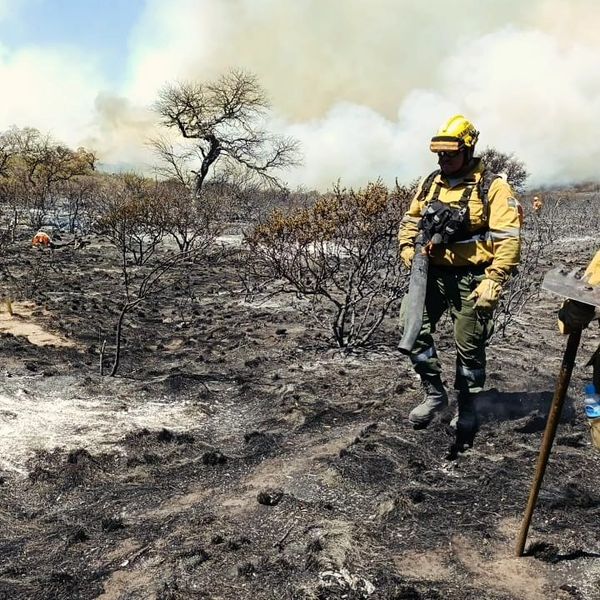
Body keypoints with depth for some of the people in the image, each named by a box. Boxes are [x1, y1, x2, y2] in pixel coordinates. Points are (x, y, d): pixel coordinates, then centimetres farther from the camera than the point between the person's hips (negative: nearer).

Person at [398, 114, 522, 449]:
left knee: (469, 346, 3)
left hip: (471, 278, -5)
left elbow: (509, 239, -15)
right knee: (415, 330, -3)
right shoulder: (432, 183, 8)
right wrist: (407, 246, 1)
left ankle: (467, 409, 23)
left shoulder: (492, 187, -10)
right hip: (433, 272, 5)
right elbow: (411, 218, 21)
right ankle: (435, 393, 17)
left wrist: (494, 281, -22)